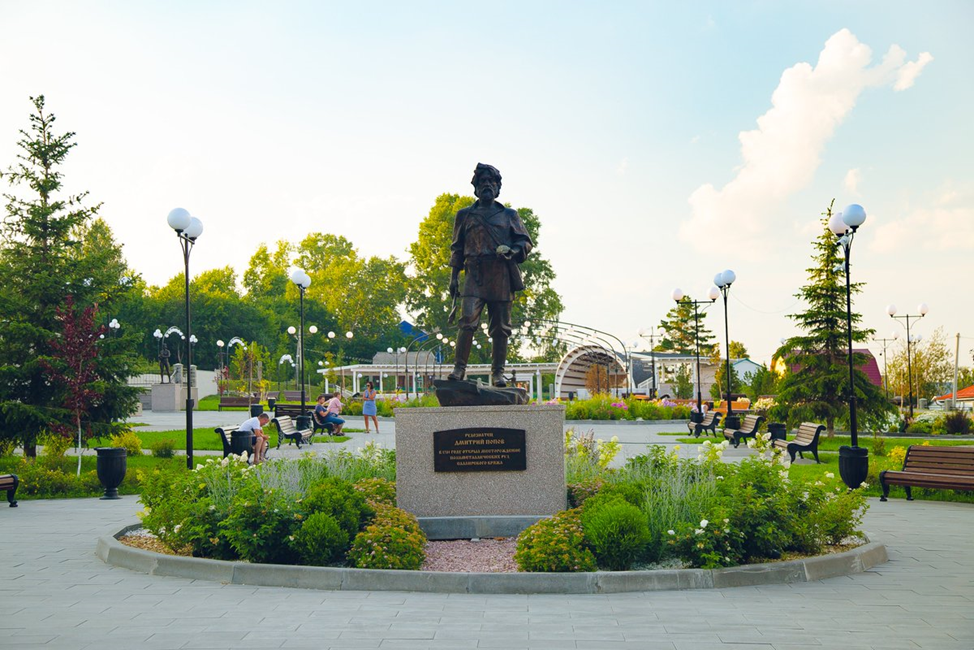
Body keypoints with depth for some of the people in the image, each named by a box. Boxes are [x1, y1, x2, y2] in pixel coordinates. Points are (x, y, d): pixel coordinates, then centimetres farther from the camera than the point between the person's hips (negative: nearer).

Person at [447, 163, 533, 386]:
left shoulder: (509, 215, 16)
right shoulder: (465, 215, 16)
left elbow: (526, 242, 14)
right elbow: (456, 248, 18)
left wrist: (512, 250, -8)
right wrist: (454, 277, 10)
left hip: (502, 278, 1)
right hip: (474, 277, -1)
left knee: (500, 328, 2)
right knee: (468, 321, -16)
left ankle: (498, 372, 9)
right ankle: (459, 368, -10)